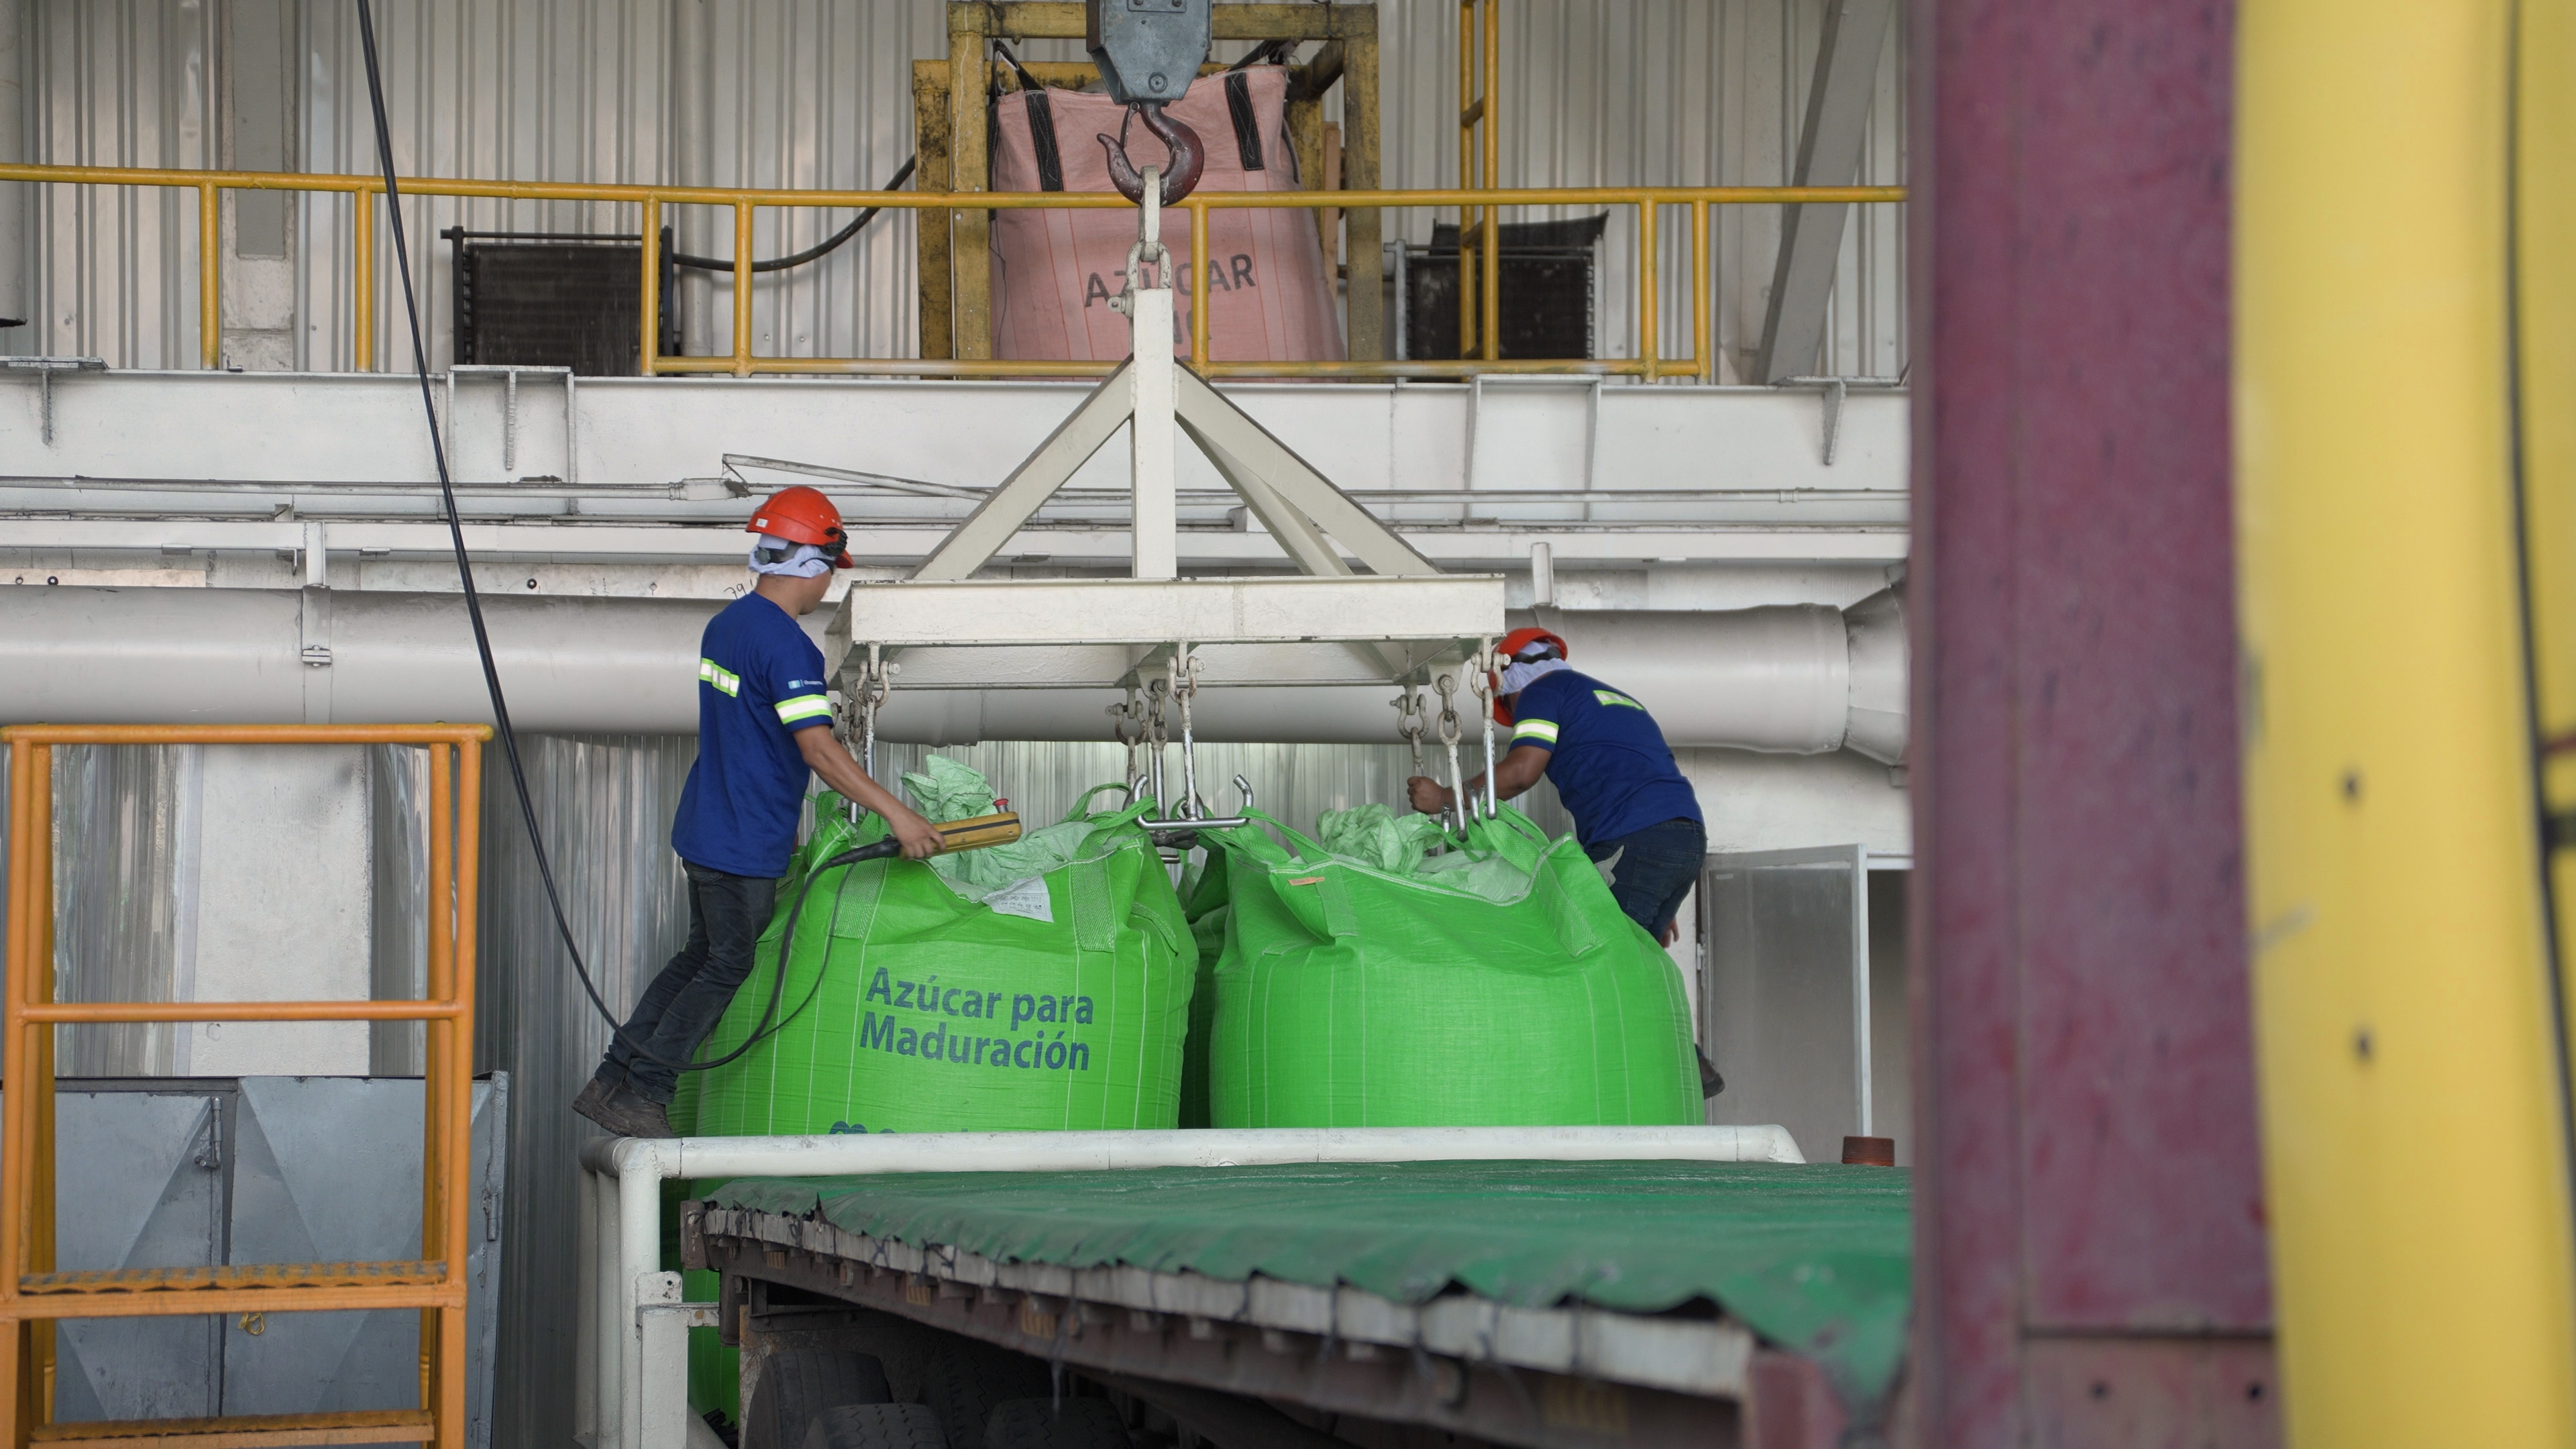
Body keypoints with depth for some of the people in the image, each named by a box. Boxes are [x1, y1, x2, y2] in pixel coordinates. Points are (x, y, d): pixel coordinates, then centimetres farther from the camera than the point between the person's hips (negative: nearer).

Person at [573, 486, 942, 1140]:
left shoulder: (725, 624, 11)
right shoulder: (785, 643, -20)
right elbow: (818, 749, -26)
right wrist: (897, 814, -25)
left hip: (704, 831, 9)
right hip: (743, 843, -9)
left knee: (701, 957, 18)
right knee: (726, 968, 1)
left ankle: (612, 1081, 17)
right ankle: (639, 1096, 2)